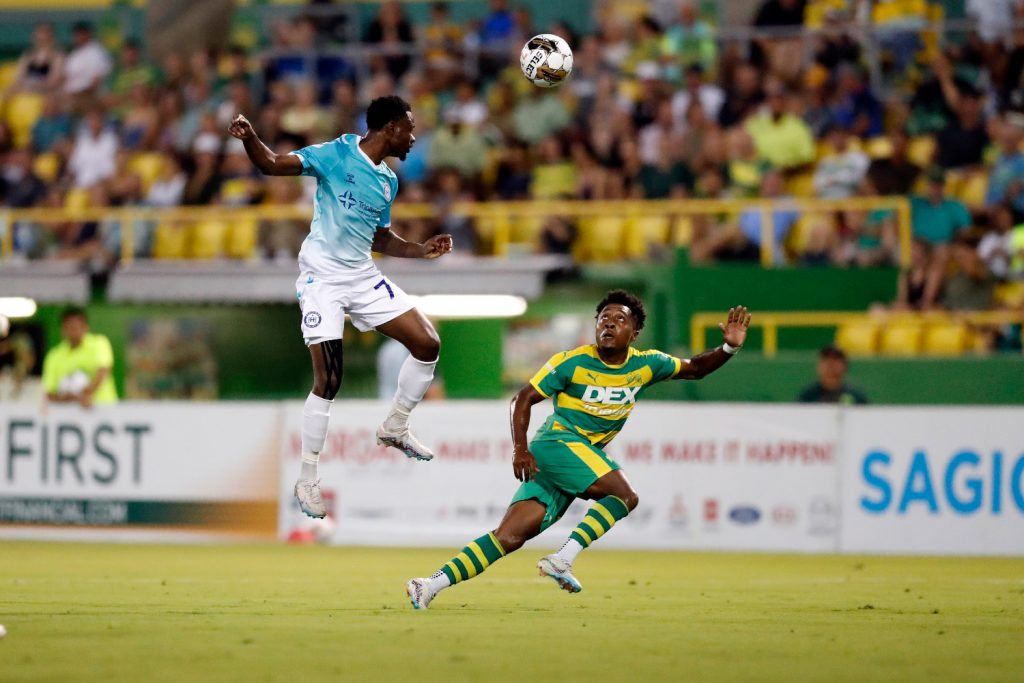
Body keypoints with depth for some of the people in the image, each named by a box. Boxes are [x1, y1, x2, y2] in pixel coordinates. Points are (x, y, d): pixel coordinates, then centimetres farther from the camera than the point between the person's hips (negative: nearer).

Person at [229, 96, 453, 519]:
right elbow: (272, 164, -17)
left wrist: (421, 250, 11)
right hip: (322, 277, -7)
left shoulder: (388, 182, 11)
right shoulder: (336, 155, -10)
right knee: (328, 381, -11)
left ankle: (395, 429, 21)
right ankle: (307, 480, 2)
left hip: (363, 277, 7)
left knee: (427, 345, 0)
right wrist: (249, 139, -37)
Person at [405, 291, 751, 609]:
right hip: (558, 443, -5)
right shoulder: (572, 362, -7)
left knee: (510, 536, -7)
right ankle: (562, 560, -25)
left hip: (589, 456, 5)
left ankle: (434, 584, -12)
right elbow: (523, 399, -3)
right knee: (626, 495, -23)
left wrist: (728, 348, 0)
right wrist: (520, 449, -15)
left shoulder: (645, 365, 7)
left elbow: (693, 368, 18)